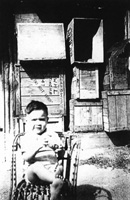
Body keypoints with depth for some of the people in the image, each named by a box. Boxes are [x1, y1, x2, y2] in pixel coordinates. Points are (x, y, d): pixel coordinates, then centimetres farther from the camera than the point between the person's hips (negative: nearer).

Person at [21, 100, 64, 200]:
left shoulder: (53, 135, 8)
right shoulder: (27, 137, 3)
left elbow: (62, 154, 8)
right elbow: (26, 158, -9)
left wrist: (59, 149, -16)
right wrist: (38, 147, -24)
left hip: (52, 169, 2)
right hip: (34, 174, -2)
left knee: (60, 168, -31)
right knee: (36, 166, -34)